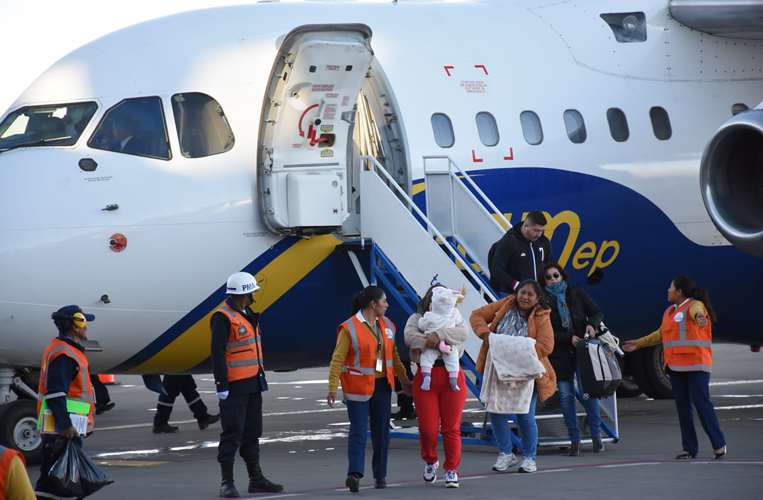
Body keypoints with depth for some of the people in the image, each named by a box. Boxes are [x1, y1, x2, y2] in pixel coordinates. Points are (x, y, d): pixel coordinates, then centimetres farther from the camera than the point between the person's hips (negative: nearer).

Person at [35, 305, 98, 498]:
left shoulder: (67, 350, 18)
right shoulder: (64, 355, -16)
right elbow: (55, 394, -23)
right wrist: (66, 426, -26)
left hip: (65, 427, 11)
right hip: (61, 431, -11)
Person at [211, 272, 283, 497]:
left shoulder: (246, 315, 16)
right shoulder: (223, 317, -14)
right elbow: (217, 353, -18)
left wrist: (260, 377, 22)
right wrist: (222, 385, -22)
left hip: (252, 385, 9)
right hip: (234, 387, -9)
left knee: (252, 432, 14)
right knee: (232, 434, -7)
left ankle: (256, 478, 21)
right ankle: (227, 483, -3)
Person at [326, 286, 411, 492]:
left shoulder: (386, 325, 10)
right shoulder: (349, 328, -10)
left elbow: (393, 355, 22)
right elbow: (337, 359, -12)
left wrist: (404, 379, 27)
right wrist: (332, 388, -18)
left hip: (382, 386, 6)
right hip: (358, 387, -6)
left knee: (381, 431, 9)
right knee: (358, 431, -13)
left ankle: (380, 476, 17)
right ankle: (354, 474, -21)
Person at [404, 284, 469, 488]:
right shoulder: (417, 318, 14)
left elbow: (463, 333, -8)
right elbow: (409, 336, -7)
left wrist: (439, 334, -20)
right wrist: (429, 341, -22)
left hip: (452, 377, 0)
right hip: (425, 376, 0)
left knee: (451, 428, 0)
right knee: (428, 428, -4)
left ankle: (452, 470, 11)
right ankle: (430, 461, 24)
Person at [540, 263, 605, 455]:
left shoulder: (576, 293, 7)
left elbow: (597, 312, 8)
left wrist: (592, 324, -13)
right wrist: (569, 338, -15)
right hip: (559, 355, 0)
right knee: (566, 396, 1)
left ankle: (596, 435, 6)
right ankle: (574, 439, 9)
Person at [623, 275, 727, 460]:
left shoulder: (694, 306, -7)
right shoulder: (669, 312, 19)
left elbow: (697, 312, -32)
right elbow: (660, 334, 32)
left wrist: (700, 318, -56)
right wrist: (638, 343, 39)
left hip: (696, 366, -8)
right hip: (676, 367, 8)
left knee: (702, 403, -10)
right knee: (682, 406, 6)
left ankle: (719, 444, -3)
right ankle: (690, 448, 11)